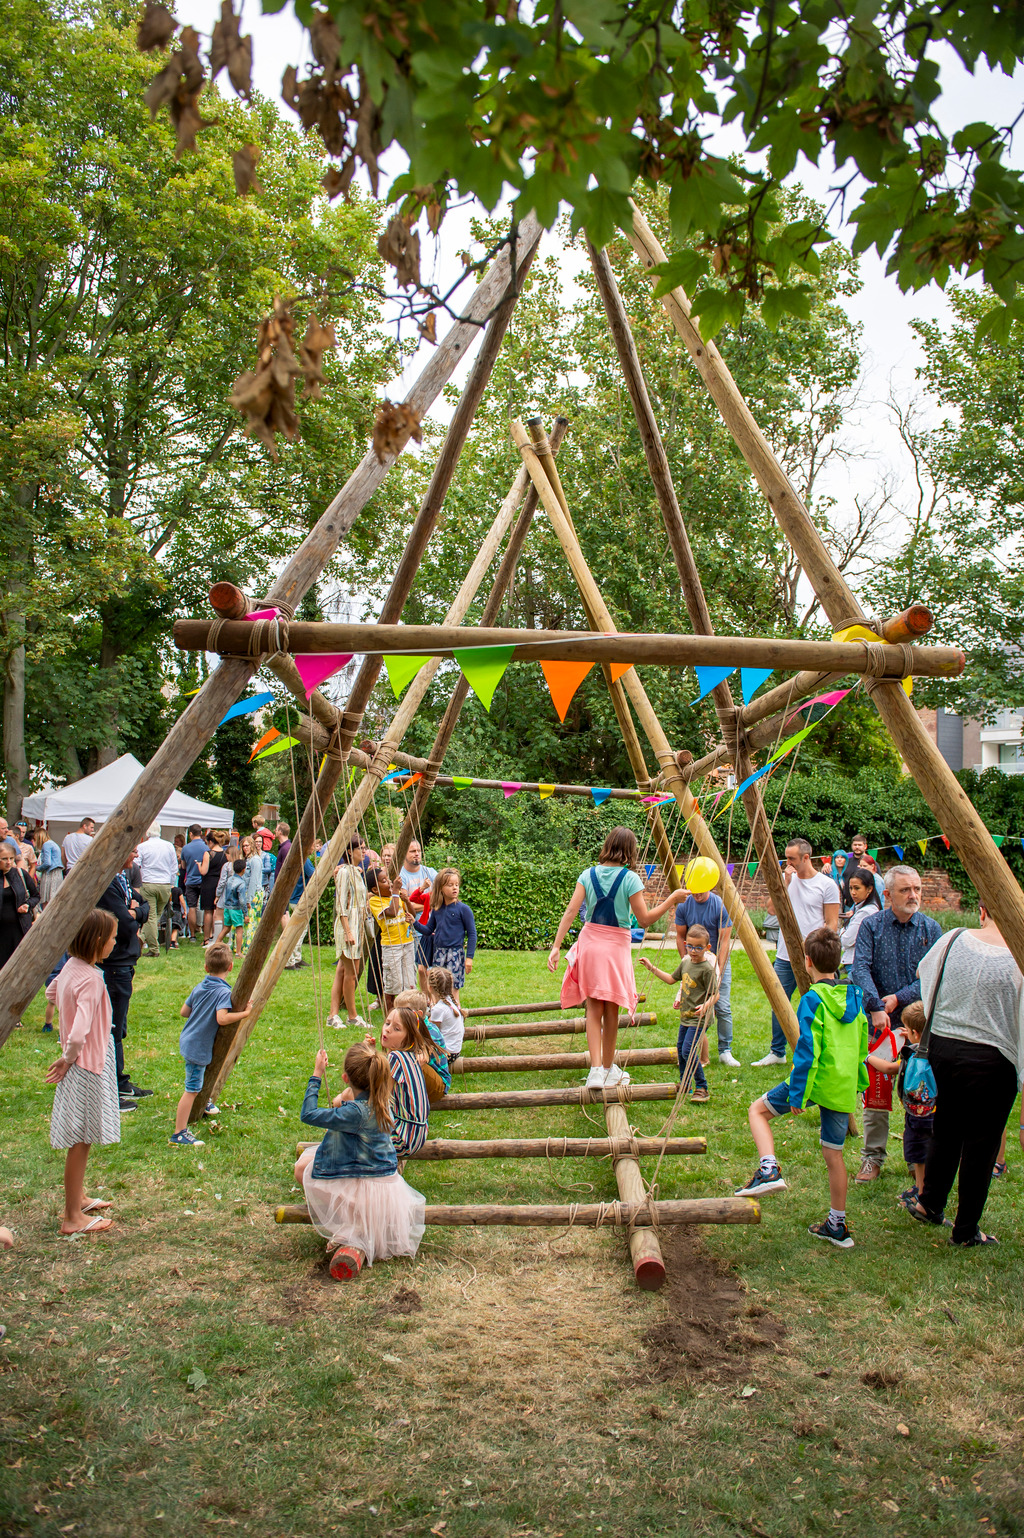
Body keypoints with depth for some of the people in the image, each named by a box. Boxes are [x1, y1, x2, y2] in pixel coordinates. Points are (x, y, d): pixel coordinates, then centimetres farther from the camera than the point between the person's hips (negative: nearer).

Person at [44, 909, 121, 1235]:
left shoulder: (71, 967, 1)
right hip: (87, 1065, -9)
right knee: (81, 1139, 3)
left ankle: (78, 1198, 37)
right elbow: (78, 1036, -34)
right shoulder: (90, 979, -27)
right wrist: (68, 1058, -17)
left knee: (81, 1138, 22)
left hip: (83, 1063, 9)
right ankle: (73, 1218, 14)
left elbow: (51, 992, 23)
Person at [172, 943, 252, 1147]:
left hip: (187, 1041, 9)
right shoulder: (224, 992, -20)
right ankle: (179, 1134, 0)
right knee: (192, 1089, -3)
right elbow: (222, 1018, -34)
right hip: (198, 1047, -9)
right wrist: (245, 1013, -23)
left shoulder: (199, 987, 4)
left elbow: (184, 1012, 11)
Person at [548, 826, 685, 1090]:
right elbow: (645, 919, -9)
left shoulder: (588, 874, 2)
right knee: (611, 1008, 10)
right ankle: (608, 1068, 22)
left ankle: (596, 1069, -7)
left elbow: (570, 912, -5)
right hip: (616, 945, -3)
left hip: (589, 941, 3)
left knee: (594, 1007, 4)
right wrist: (672, 900, -1)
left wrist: (556, 946, -7)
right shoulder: (630, 878, -8)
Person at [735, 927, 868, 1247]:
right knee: (834, 1155, 16)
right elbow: (862, 1045, 15)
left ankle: (769, 1169, -8)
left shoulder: (813, 1000, -15)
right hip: (843, 1088, 6)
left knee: (758, 1110, 11)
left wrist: (797, 1095, -12)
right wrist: (859, 1082, 25)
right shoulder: (854, 996, 6)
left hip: (815, 1080, -6)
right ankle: (838, 1225, 23)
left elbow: (807, 1052, -17)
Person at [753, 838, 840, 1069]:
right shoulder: (788, 879, 9)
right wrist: (786, 881, -8)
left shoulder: (826, 885, -4)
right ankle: (777, 1053, 19)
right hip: (785, 957, 5)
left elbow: (831, 924, -4)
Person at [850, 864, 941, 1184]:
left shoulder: (930, 928, 2)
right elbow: (860, 969, -11)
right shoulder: (871, 926, -1)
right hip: (879, 1024, -1)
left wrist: (899, 998, -13)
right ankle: (873, 1157, 14)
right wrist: (876, 1007, -23)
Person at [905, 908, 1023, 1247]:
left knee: (945, 1130, 22)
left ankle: (930, 1204, 36)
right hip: (991, 1062, -4)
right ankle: (966, 1231, 20)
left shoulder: (954, 940, -3)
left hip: (942, 1048, 4)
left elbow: (923, 971, 16)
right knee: (980, 1142, 9)